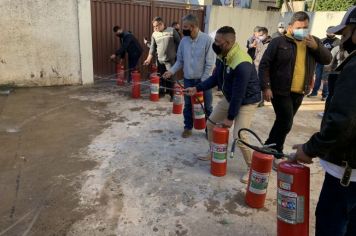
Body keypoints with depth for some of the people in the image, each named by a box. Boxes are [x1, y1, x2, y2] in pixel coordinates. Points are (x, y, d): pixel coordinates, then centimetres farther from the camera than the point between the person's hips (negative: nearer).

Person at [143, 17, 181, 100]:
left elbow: (179, 43, 1)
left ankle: (172, 94, 7)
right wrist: (148, 59, 1)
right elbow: (152, 48, 8)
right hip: (159, 60, 4)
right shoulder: (154, 34, 6)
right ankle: (161, 92, 26)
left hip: (170, 60, -4)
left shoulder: (172, 31, -4)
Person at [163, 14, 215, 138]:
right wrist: (172, 71, -9)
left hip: (204, 80, -3)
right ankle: (188, 127, 30)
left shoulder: (207, 39, -14)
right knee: (188, 105, 13)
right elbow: (180, 60, 8)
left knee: (207, 106, 10)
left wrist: (203, 81, -15)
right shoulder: (184, 40, 0)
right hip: (188, 79, 4)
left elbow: (210, 63, -13)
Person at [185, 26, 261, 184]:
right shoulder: (222, 56, -7)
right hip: (229, 98, 9)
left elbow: (239, 94, -29)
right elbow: (215, 78, 6)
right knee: (211, 123, 13)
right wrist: (197, 89, -4)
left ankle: (252, 168, 6)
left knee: (239, 136, -17)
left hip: (246, 101, -8)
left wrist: (230, 117, -21)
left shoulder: (242, 64, -34)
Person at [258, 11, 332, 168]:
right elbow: (264, 65, -9)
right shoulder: (279, 42, -7)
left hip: (299, 92, 5)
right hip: (281, 91, -5)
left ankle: (270, 147, 30)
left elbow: (327, 60, 5)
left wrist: (316, 47, -11)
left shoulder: (313, 41, 9)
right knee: (286, 123, -7)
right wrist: (266, 87, -16)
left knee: (283, 122, 13)